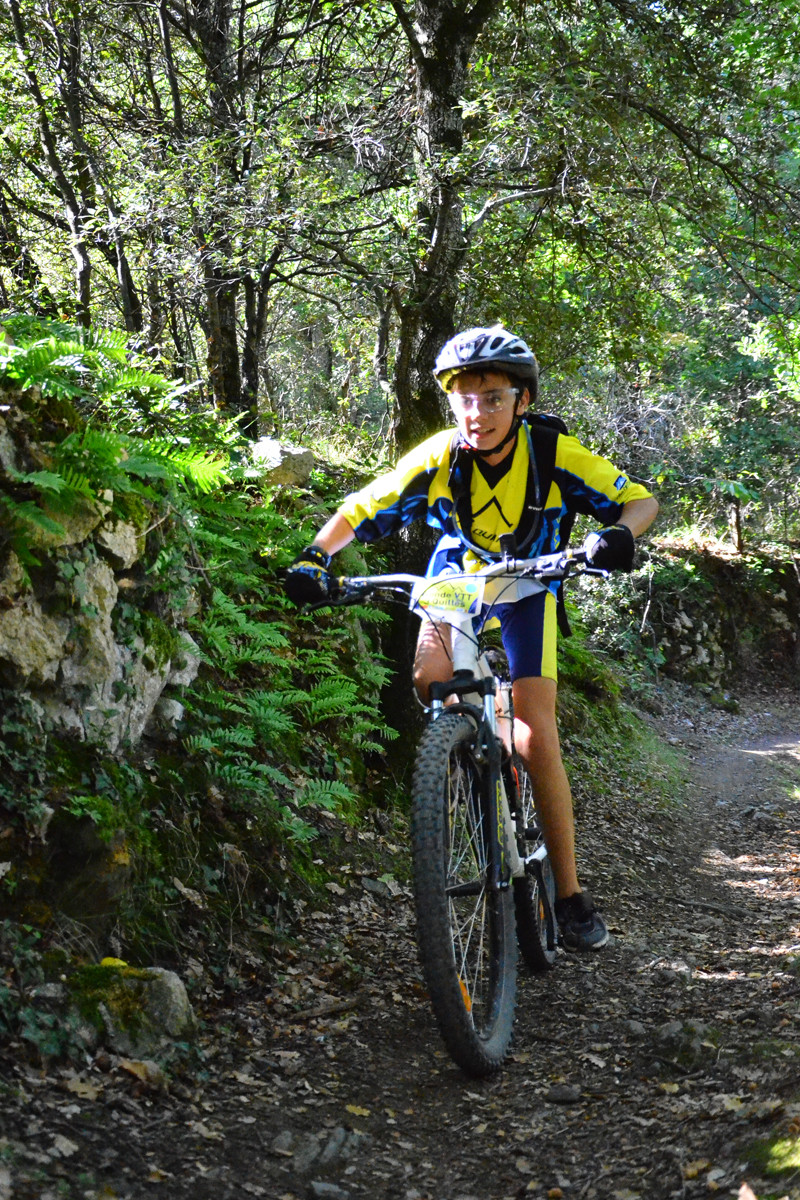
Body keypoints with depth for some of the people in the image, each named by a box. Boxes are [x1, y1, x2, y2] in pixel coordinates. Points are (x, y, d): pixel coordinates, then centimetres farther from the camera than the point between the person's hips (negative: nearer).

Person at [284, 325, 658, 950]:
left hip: (526, 588, -2)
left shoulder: (555, 454, -26)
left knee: (536, 737, -14)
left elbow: (640, 499, -18)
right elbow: (358, 511, -18)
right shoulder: (439, 458, -24)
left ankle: (570, 893, -5)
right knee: (429, 679, -28)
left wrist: (620, 532, -40)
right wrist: (316, 555, -36)